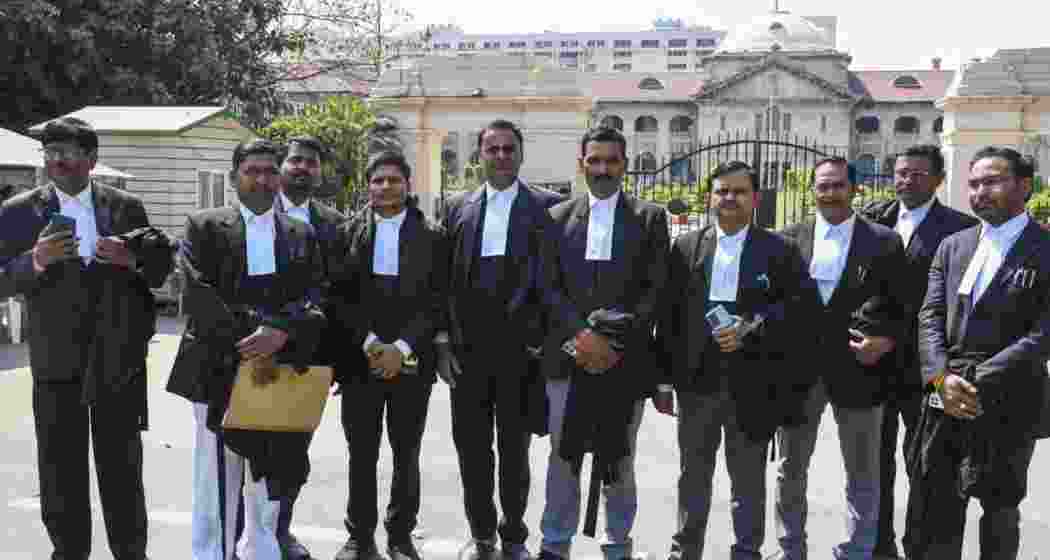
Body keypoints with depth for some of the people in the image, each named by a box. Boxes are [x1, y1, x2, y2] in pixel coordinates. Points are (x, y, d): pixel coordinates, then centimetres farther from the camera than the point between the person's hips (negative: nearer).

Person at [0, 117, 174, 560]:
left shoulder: (126, 207, 4)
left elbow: (161, 268, 5)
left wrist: (130, 258, -16)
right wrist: (36, 260, -22)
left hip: (119, 359, 1)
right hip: (57, 362, -1)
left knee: (122, 469, 13)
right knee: (60, 473, 8)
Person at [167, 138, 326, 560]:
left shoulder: (302, 235, 11)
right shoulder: (204, 226, 4)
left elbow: (313, 299, 0)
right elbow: (197, 293, -8)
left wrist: (280, 332, -19)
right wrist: (246, 338, -18)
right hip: (219, 370, -3)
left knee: (269, 484, 14)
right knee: (216, 485, 3)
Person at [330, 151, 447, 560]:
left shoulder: (432, 236, 3)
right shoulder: (349, 233, 5)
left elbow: (436, 300, -2)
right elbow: (341, 296, 1)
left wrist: (402, 348, -12)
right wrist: (369, 344, -11)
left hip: (411, 361, 0)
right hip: (360, 358, 1)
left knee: (406, 456, 7)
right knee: (361, 455, 6)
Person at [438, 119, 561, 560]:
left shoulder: (546, 206, 1)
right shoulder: (457, 208, 9)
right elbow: (444, 279, 8)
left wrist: (546, 341, -6)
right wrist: (442, 341, 3)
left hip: (520, 349, -2)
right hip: (466, 349, 3)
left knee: (515, 448, 8)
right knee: (471, 447, 10)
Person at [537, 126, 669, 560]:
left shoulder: (650, 217, 4)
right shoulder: (558, 217, 9)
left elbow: (656, 290, -2)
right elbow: (550, 287, 3)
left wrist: (615, 342, -11)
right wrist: (581, 334, -11)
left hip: (626, 360, -1)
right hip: (568, 357, 1)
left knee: (619, 459, 9)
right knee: (563, 455, 7)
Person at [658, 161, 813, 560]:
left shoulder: (780, 250, 1)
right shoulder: (686, 247, 6)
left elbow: (799, 304, -6)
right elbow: (669, 315, 5)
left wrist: (751, 327, -19)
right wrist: (665, 376, 1)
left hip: (752, 386, -2)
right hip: (696, 381, 2)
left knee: (748, 478, 10)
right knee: (693, 474, 14)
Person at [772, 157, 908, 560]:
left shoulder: (884, 242, -1)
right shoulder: (789, 239, 4)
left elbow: (902, 307, 1)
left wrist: (887, 340, -16)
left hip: (858, 370, -2)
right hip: (799, 370, 2)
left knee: (862, 475, 10)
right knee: (790, 469, 14)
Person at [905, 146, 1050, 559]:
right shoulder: (953, 247, 11)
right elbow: (930, 317, 4)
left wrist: (980, 383, -19)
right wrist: (941, 377, -12)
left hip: (1007, 406, -4)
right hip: (943, 402, 4)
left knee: (1000, 512, 15)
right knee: (932, 515, 9)